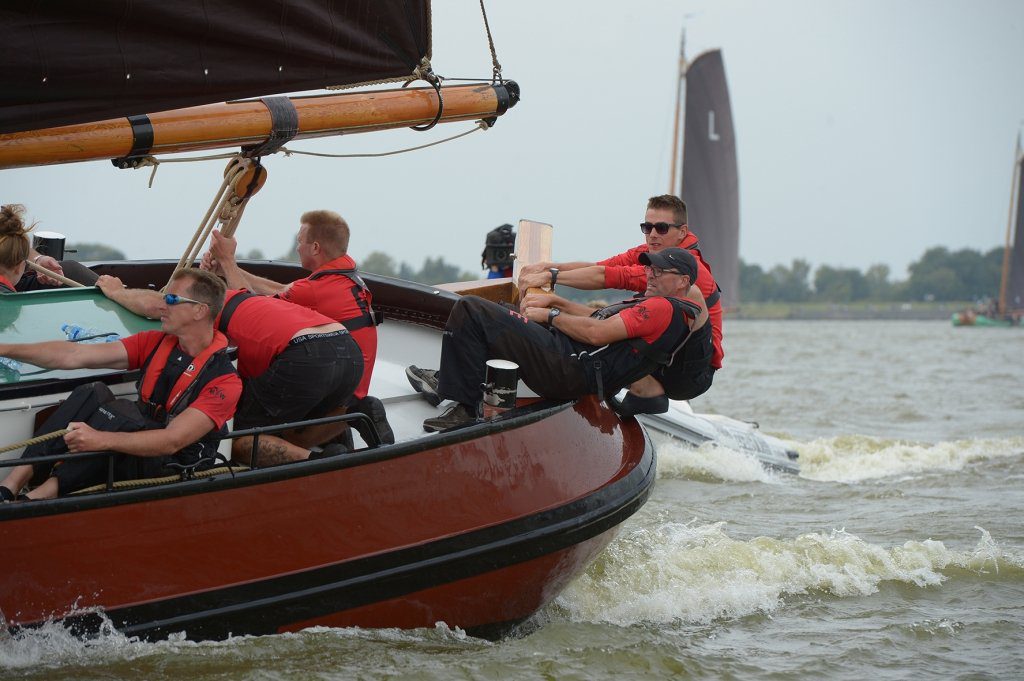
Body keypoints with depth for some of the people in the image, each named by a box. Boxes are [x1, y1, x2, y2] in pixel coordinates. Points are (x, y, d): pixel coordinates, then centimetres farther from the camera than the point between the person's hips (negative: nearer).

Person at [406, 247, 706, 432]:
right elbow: (602, 321, 28)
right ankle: (446, 378, 25)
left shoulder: (663, 308, -11)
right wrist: (554, 303, 20)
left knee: (470, 309, -13)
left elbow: (596, 333, -18)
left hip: (568, 369, -11)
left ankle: (464, 406, -11)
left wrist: (551, 316, -4)